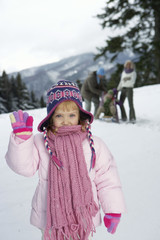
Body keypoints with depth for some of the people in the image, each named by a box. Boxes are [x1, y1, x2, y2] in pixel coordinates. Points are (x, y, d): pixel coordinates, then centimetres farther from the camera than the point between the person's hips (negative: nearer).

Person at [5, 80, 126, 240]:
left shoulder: (94, 144, -6)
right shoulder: (39, 142, -6)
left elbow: (106, 179, -1)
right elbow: (23, 166, -12)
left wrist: (113, 210, -1)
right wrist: (22, 135, -21)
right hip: (50, 217, 0)